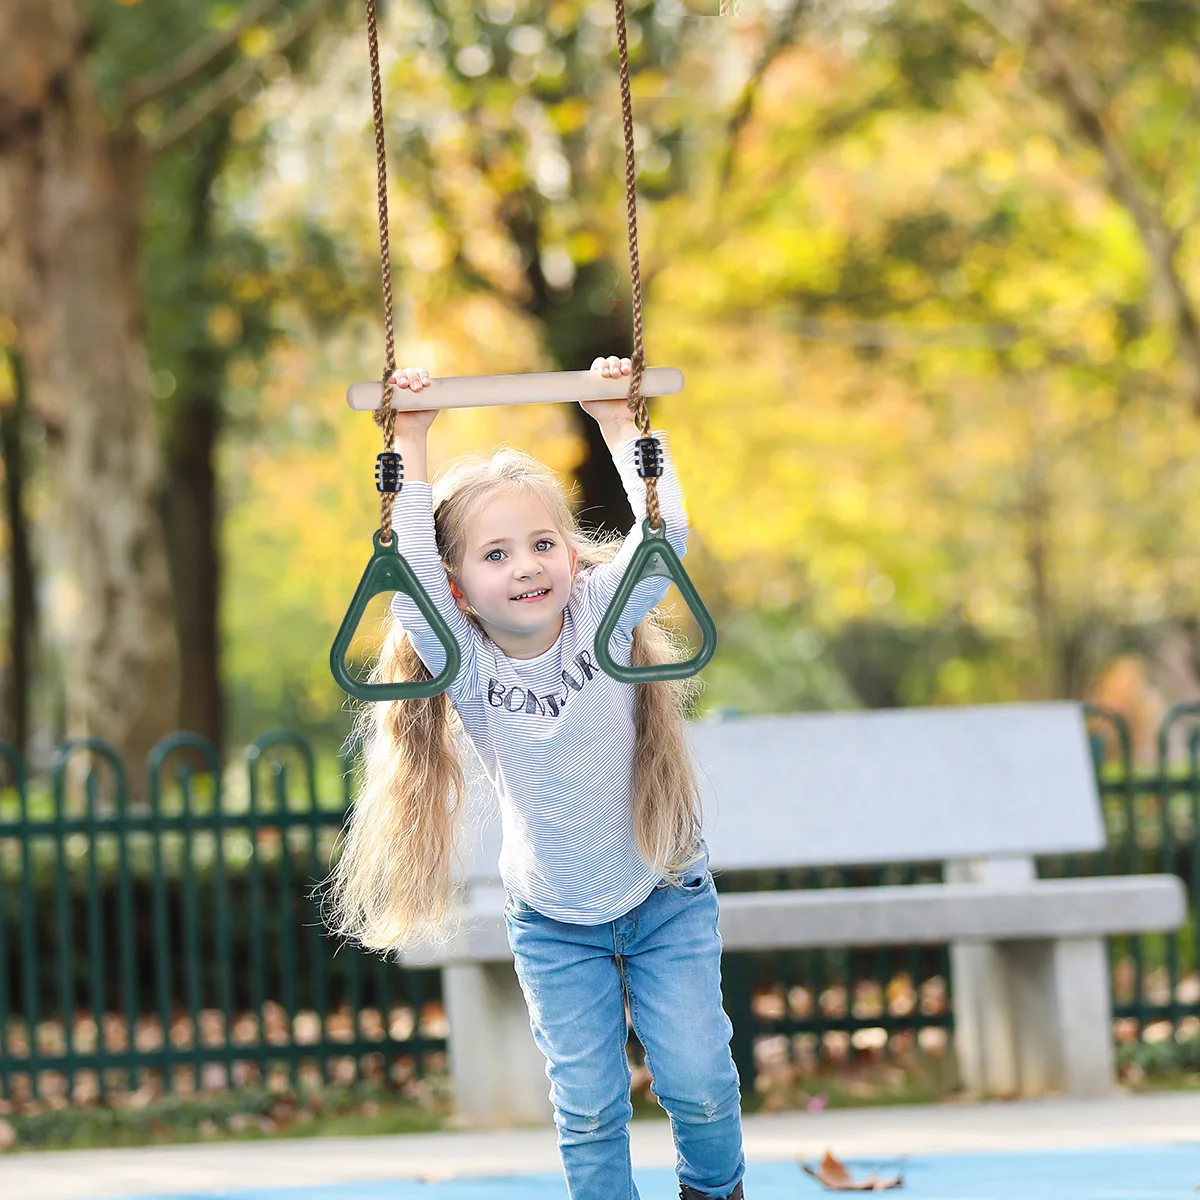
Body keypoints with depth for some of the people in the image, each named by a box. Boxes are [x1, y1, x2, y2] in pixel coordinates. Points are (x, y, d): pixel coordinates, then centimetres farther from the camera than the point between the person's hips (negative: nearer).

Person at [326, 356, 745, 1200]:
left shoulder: (602, 615, -15)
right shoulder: (465, 665, -15)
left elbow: (667, 528, -26)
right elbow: (411, 570, -27)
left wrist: (619, 423, -25)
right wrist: (411, 447, -26)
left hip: (665, 899, 0)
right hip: (554, 924, 1)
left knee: (697, 1080, -3)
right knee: (587, 1104, -2)